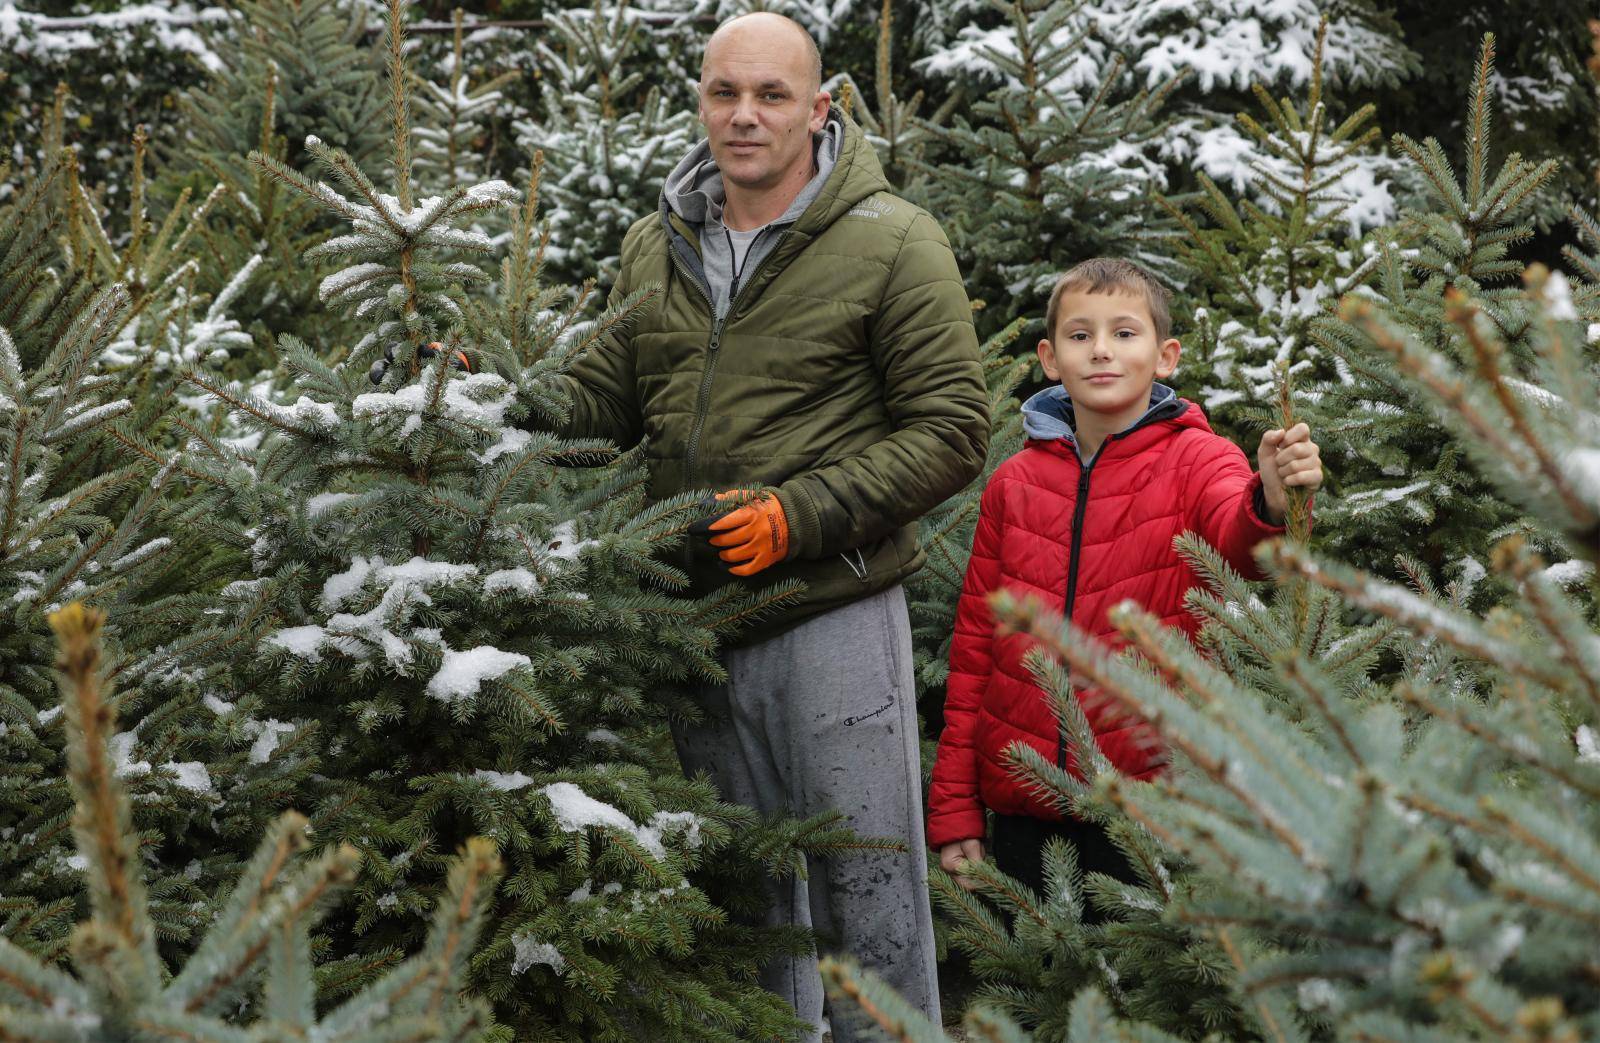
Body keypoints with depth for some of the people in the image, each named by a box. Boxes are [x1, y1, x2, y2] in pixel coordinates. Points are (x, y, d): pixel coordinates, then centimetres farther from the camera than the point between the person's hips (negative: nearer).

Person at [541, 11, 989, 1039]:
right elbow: (602, 402, 16)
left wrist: (803, 515, -18)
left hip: (835, 617, -5)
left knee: (867, 893, 1)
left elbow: (952, 431, -10)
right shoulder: (656, 247, 9)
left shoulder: (892, 243, -7)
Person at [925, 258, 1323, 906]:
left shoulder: (1196, 460, -3)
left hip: (1152, 801, -3)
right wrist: (954, 811, 8)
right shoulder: (1013, 486, 6)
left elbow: (1240, 544, -26)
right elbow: (974, 647, 10)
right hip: (1025, 811, 3)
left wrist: (1272, 504, -51)